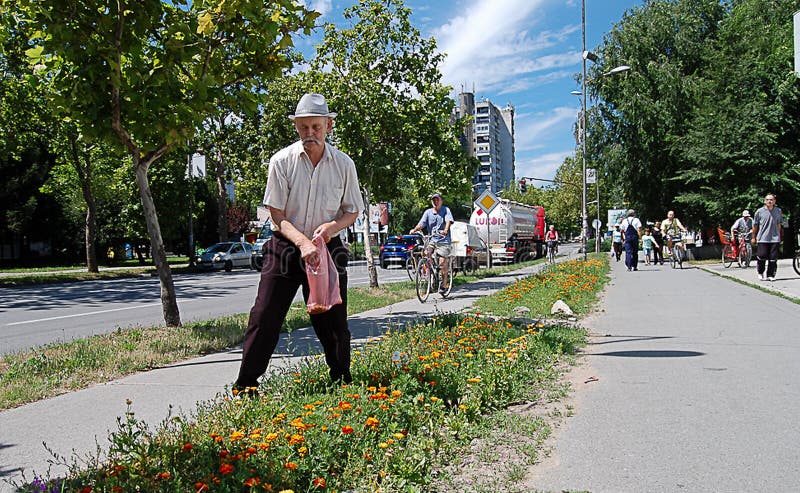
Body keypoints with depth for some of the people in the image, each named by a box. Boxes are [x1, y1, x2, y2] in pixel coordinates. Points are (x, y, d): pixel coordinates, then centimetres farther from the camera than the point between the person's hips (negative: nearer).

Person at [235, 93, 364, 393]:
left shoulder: (344, 164, 1)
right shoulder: (282, 161, -5)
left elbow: (352, 211, 9)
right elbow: (278, 216, -7)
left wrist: (332, 226, -12)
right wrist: (302, 243, -22)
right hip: (285, 247, -1)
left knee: (334, 323, 7)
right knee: (264, 318, -4)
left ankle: (343, 384, 26)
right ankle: (245, 386, 9)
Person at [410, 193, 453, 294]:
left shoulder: (446, 210, 2)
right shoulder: (428, 212, 9)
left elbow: (448, 221, -14)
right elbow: (421, 223, -3)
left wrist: (445, 230, -35)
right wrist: (414, 229, -24)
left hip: (443, 240, -3)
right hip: (431, 240, 3)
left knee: (442, 262, -10)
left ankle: (443, 284, 4)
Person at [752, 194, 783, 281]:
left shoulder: (779, 211, 7)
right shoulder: (759, 211, 0)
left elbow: (779, 225, 17)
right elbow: (755, 225, 8)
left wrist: (779, 236, 19)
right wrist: (753, 237, 10)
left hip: (775, 238, 2)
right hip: (762, 239, -2)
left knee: (773, 259, 0)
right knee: (762, 256, -7)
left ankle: (771, 275, 11)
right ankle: (760, 273, 16)